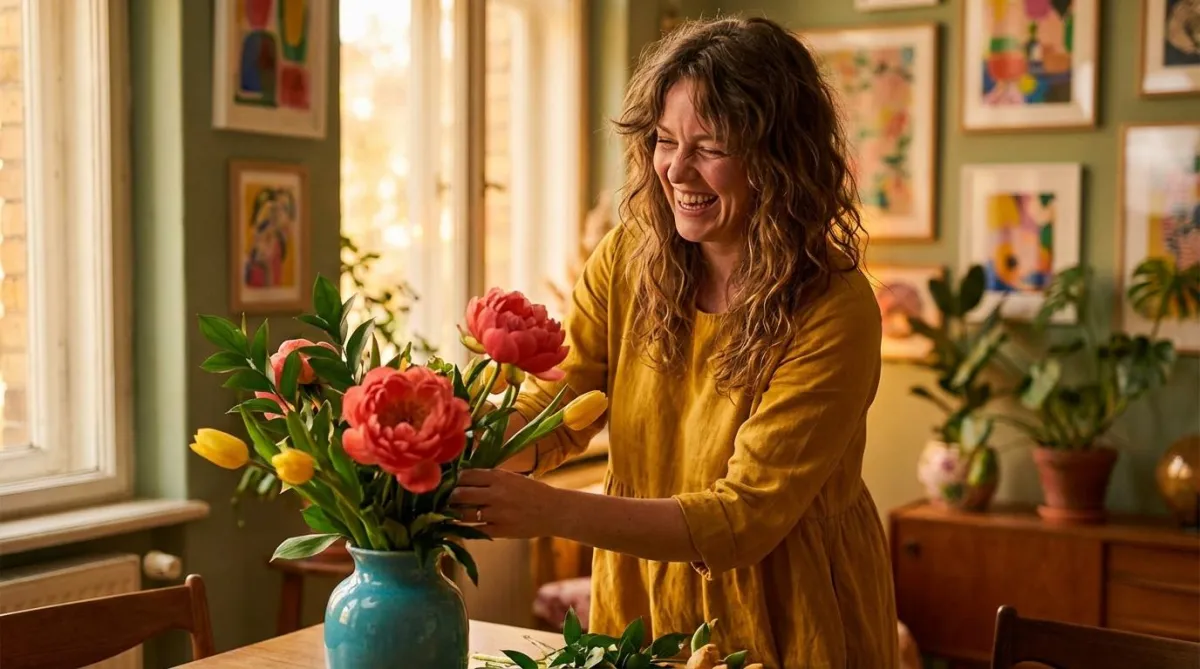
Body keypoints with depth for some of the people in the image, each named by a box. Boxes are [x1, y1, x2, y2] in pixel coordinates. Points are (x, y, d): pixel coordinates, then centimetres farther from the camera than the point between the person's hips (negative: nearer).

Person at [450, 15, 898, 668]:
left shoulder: (834, 311, -24)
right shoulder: (627, 261, -8)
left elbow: (746, 517, -27)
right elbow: (552, 409, -11)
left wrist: (553, 511, -39)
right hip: (641, 608, 4)